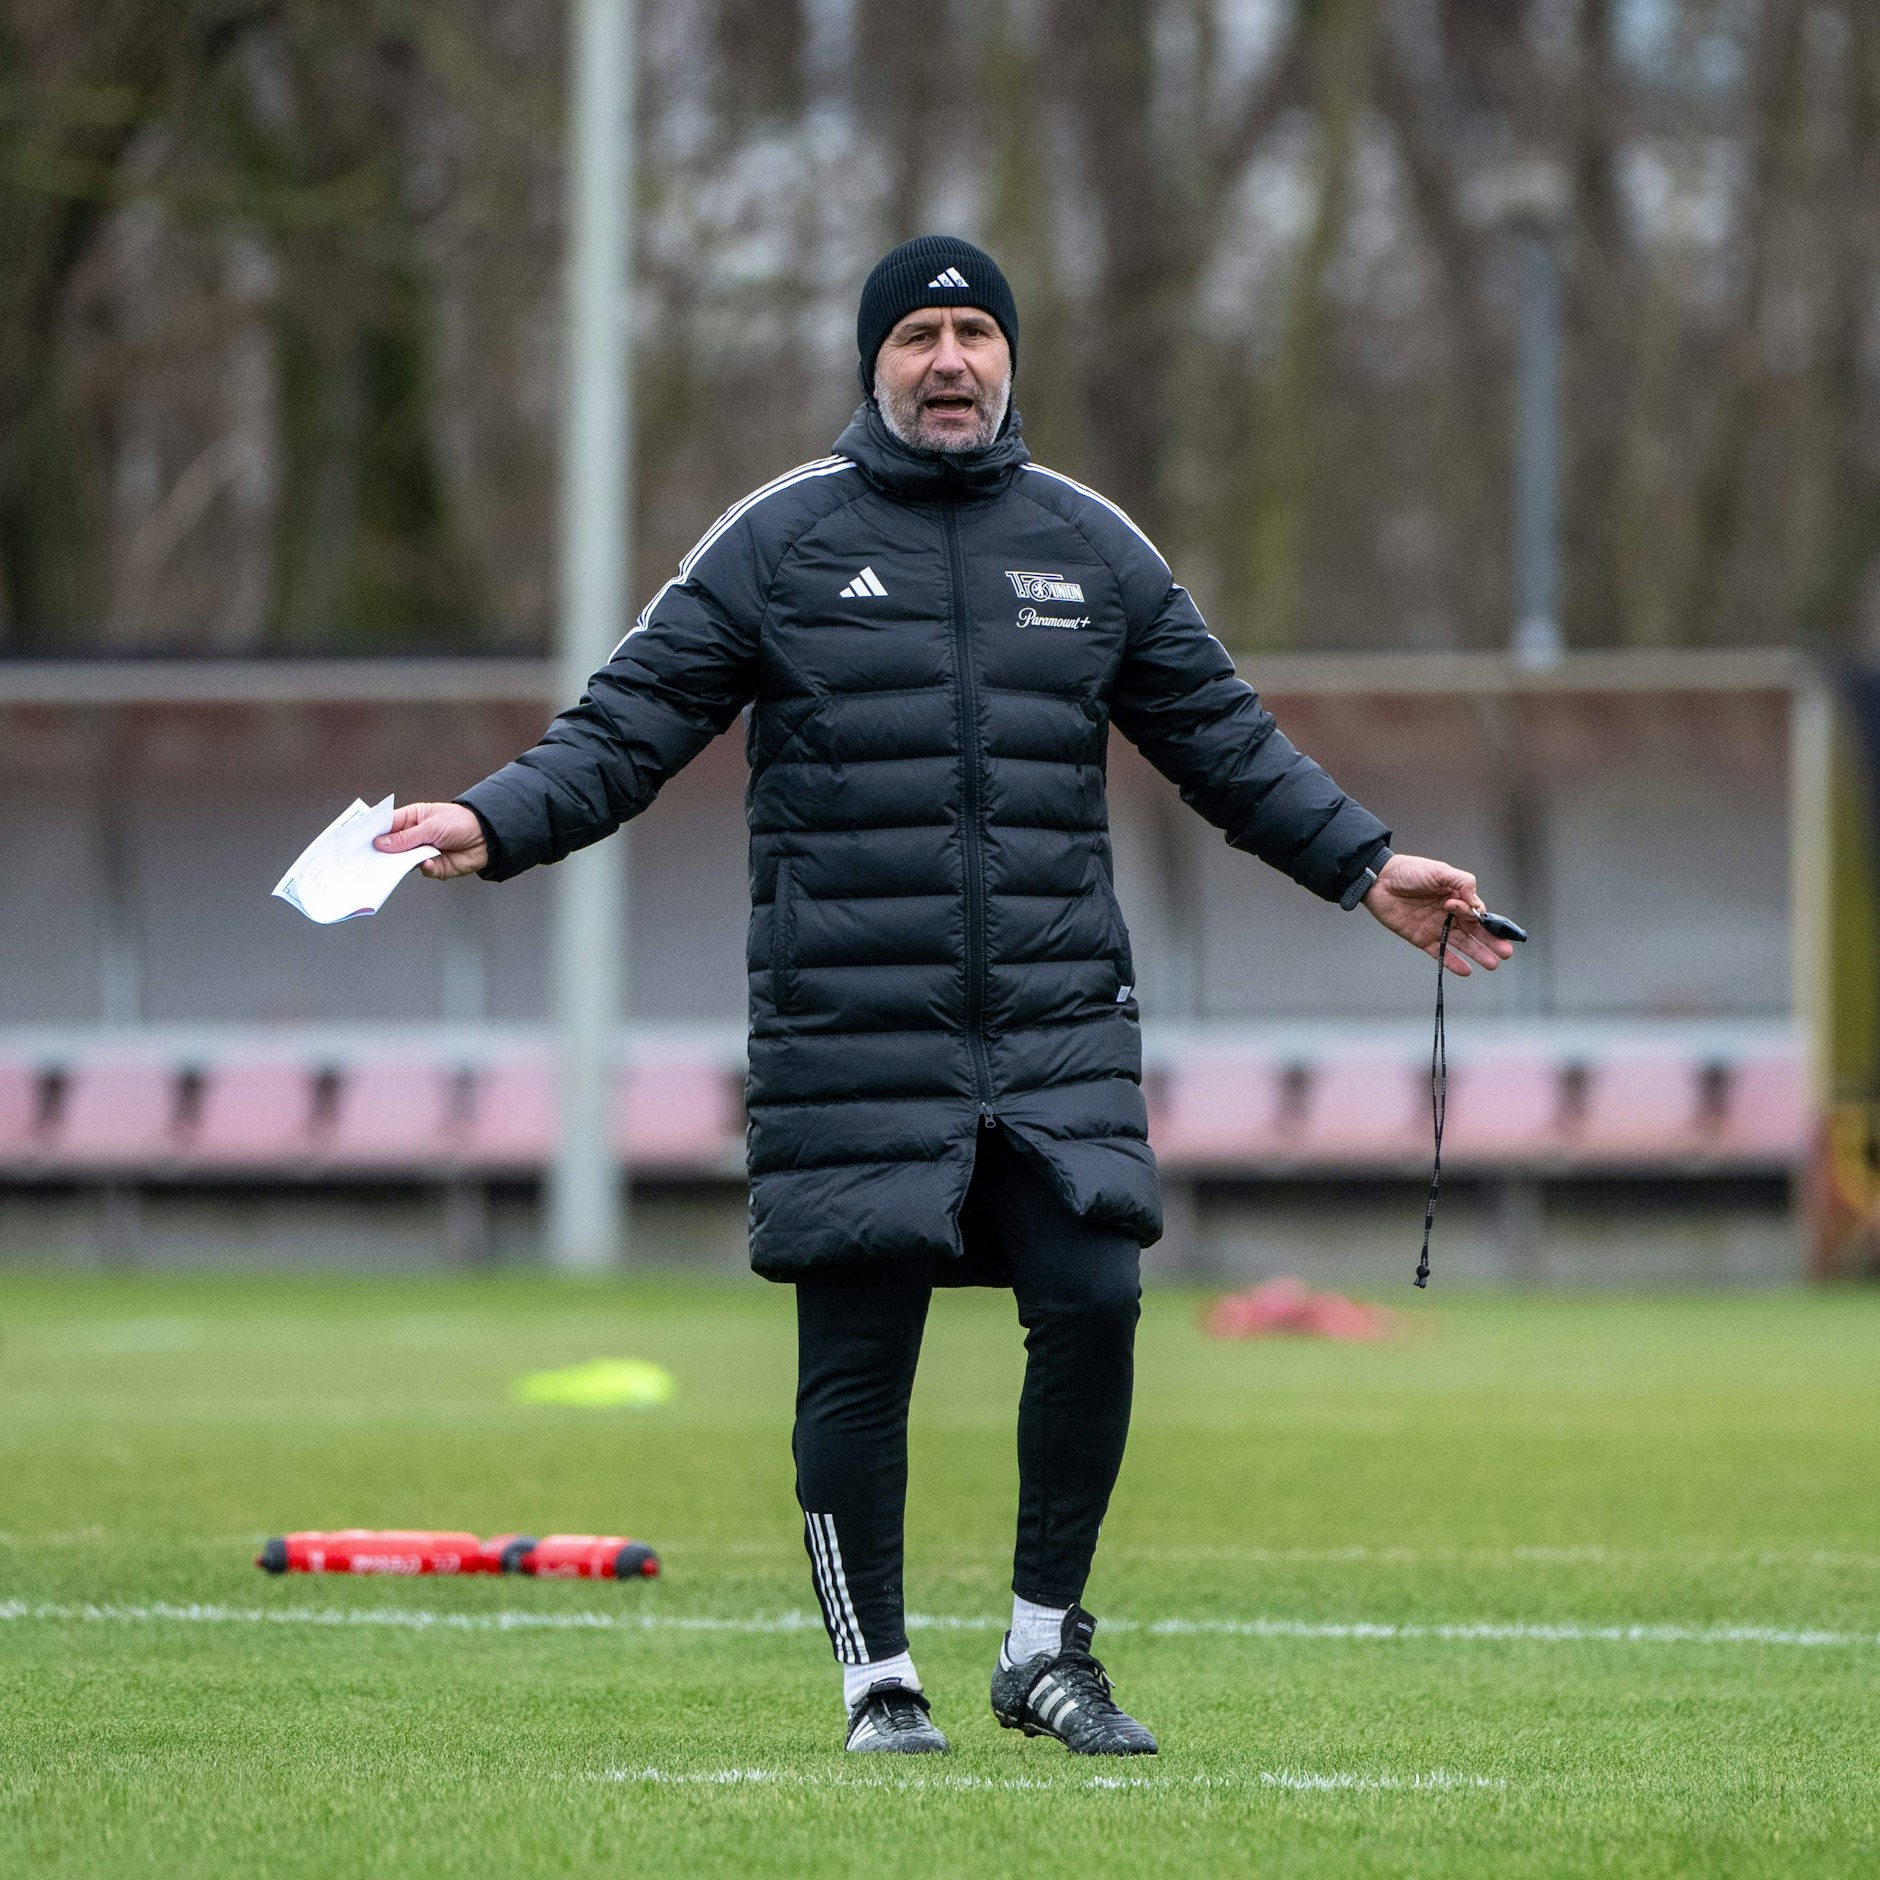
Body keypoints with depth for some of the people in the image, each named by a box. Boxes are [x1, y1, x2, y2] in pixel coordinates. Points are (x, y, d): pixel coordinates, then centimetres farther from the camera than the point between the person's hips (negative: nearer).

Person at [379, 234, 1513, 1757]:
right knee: (859, 1359, -1)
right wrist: (491, 825, -14)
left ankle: (1048, 1647, 7)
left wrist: (1368, 868, 15)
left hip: (1061, 1028, 2)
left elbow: (1227, 742, 21)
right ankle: (880, 1678, 12)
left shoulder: (1094, 545, 13)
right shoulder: (779, 541, 3)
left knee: (1094, 1304, -9)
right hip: (853, 1038, -2)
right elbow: (626, 732, 1)